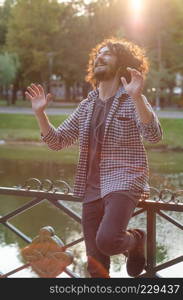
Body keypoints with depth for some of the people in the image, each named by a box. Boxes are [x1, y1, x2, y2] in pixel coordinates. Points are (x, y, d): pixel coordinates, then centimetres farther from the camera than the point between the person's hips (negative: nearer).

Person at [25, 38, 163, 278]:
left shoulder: (133, 101, -2)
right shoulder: (87, 106, 14)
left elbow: (154, 135, -19)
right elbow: (57, 141, 15)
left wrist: (136, 97, -31)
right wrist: (40, 113, 0)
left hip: (123, 183, -5)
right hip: (91, 189, 6)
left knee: (107, 240, -29)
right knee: (96, 266, 4)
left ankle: (135, 240, 5)